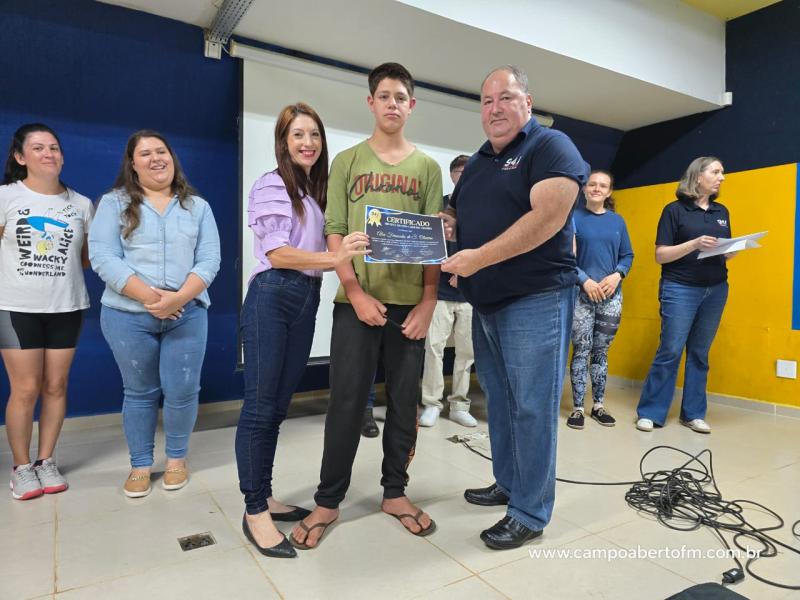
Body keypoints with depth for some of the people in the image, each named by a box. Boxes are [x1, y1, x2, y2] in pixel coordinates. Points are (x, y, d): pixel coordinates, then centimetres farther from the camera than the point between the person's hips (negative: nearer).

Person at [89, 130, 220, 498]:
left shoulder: (197, 206, 9)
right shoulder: (114, 203, 5)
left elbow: (209, 260, 0)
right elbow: (103, 257, -6)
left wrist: (179, 297, -17)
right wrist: (148, 295, -18)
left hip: (187, 314, 1)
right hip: (127, 316, 0)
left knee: (182, 391, 3)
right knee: (139, 392, 10)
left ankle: (177, 458, 25)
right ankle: (140, 465, 26)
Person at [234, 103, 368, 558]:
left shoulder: (320, 190, 16)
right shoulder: (271, 185, -4)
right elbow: (276, 252, -16)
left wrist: (349, 252, 1)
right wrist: (333, 258, -28)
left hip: (308, 300, 7)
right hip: (272, 298, -7)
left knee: (279, 406, 12)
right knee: (260, 407, -2)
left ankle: (265, 497, 25)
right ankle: (255, 512, 8)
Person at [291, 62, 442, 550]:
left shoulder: (428, 168, 10)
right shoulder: (347, 161, 8)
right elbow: (335, 233, 0)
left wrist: (428, 302, -4)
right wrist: (356, 293, -11)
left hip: (410, 303, 2)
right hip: (357, 302, -1)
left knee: (405, 402, 8)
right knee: (346, 403, 2)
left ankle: (395, 492, 25)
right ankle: (328, 501, 17)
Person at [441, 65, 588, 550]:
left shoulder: (551, 146, -6)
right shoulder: (478, 162, 18)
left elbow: (548, 217, -20)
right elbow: (459, 211, 28)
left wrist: (479, 258, -21)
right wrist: (447, 221, 2)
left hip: (536, 300, -8)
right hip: (486, 304, 8)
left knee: (532, 408, -2)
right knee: (499, 401, 16)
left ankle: (531, 514, 12)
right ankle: (507, 484, 33)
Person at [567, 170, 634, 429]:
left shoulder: (617, 221, 10)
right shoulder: (574, 217, 0)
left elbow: (628, 255, 11)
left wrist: (617, 275, -8)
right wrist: (585, 281, -16)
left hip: (611, 295, 3)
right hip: (581, 294, -3)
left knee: (601, 351, 9)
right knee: (581, 351, -3)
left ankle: (599, 405, 19)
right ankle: (577, 408, 5)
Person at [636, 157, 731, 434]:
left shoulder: (722, 212, 13)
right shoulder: (675, 210, -3)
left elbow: (726, 252, 17)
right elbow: (660, 255, -8)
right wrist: (695, 244, -21)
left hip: (716, 290, 5)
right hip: (680, 289, -5)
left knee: (700, 353, 9)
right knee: (670, 351, -5)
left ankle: (693, 413, 18)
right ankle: (650, 412, 5)